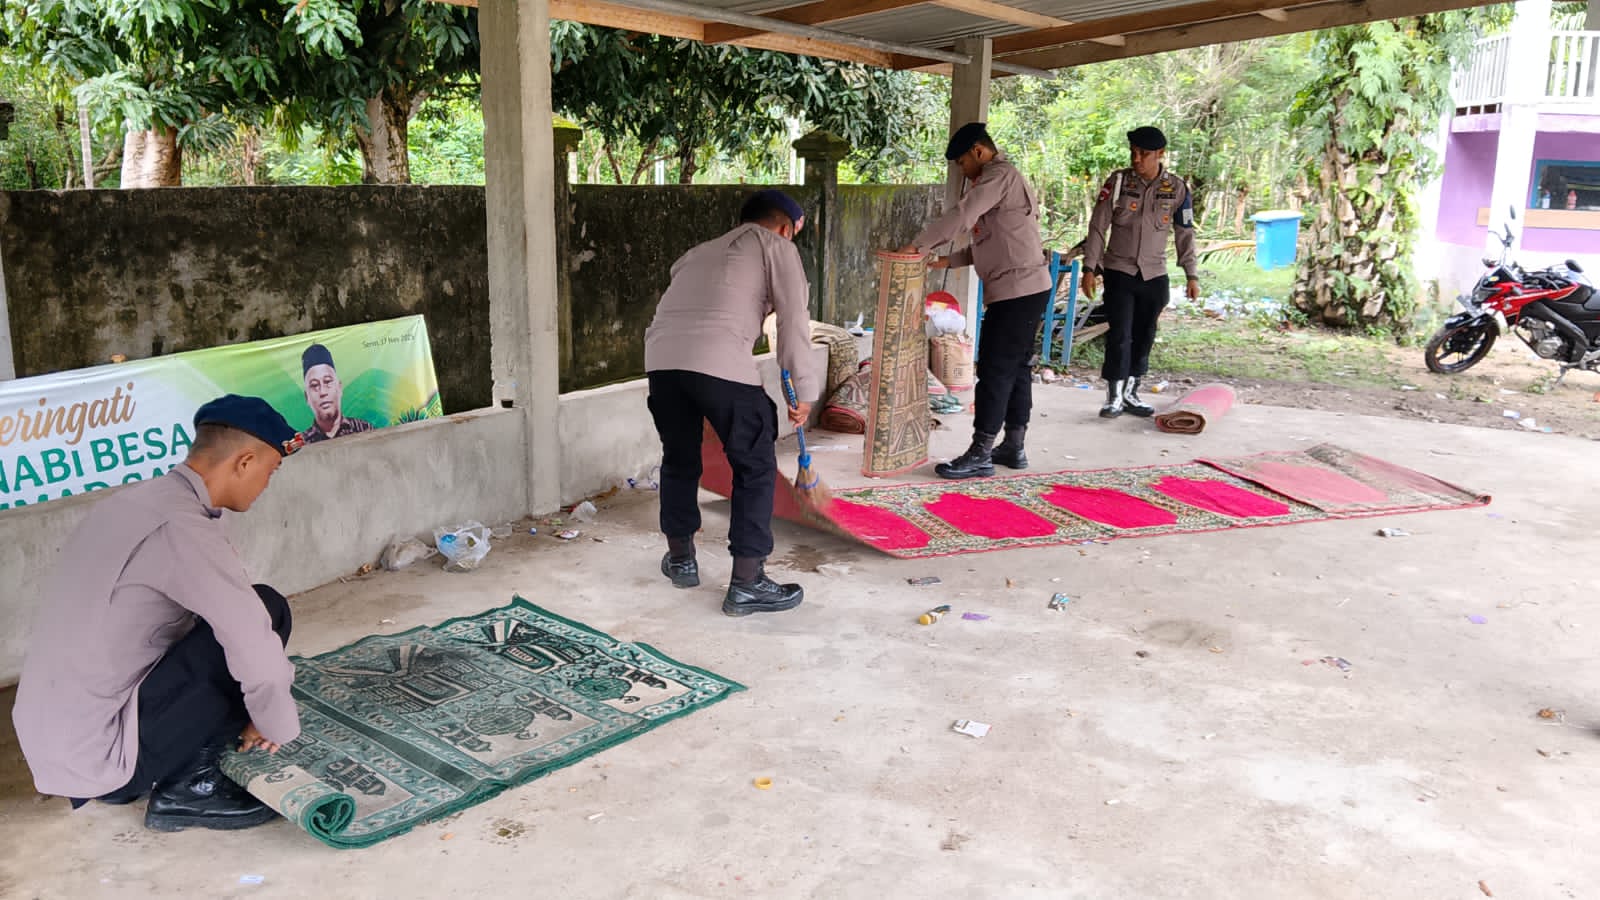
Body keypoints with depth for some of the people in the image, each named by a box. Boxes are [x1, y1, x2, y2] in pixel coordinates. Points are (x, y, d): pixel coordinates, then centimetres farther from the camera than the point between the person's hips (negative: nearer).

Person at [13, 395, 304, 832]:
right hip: (100, 757, -10)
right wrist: (278, 726, -5)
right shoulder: (180, 527, -21)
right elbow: (258, 653, -24)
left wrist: (250, 714, 20)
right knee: (265, 611, -12)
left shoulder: (137, 499, 9)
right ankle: (187, 787, -2)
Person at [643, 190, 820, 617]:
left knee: (679, 458, 25)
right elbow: (794, 320, 8)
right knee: (756, 467, 7)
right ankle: (746, 583, 7)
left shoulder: (701, 251, 35)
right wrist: (805, 391, 11)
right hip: (721, 362, -6)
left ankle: (680, 558, 38)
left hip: (661, 356, 6)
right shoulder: (774, 246, 17)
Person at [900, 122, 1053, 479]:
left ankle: (980, 456, -5)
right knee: (1016, 368, 13)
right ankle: (1013, 447, 20)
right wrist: (949, 260, 14)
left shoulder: (999, 176, -11)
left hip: (1017, 290, -11)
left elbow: (961, 217, -23)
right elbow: (989, 244, 22)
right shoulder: (1004, 180, 22)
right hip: (1026, 289, 11)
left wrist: (918, 245, -15)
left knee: (995, 370, -8)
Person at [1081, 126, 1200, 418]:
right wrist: (1090, 268, -8)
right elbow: (1098, 226, -3)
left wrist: (1192, 275, 3)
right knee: (1119, 335, -6)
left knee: (1144, 337, 8)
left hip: (1154, 275, 2)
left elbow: (1185, 234, 5)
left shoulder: (1176, 188, 0)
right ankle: (1114, 397, 2)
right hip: (1119, 272, -2)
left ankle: (1130, 394, 20)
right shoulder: (1118, 181, -5)